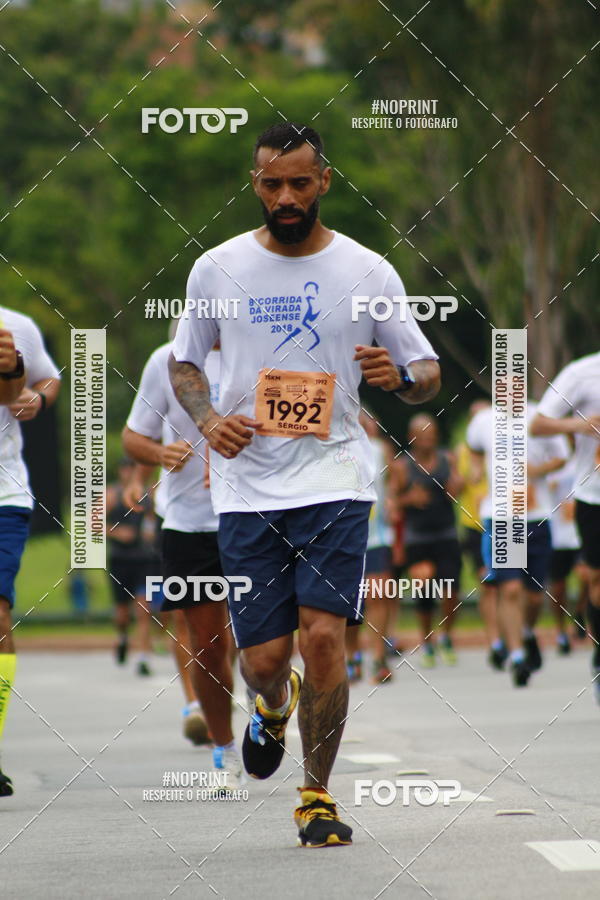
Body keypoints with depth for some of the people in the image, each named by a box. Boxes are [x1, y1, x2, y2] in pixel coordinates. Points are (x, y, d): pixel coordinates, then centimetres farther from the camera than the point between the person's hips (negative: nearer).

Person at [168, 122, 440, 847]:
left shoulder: (368, 271, 2)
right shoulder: (217, 268, 5)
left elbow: (429, 374, 8)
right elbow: (183, 361, 18)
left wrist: (398, 376, -15)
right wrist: (208, 419, -2)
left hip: (334, 479, -1)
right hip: (245, 485, 1)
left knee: (322, 635, -16)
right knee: (263, 658, 0)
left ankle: (318, 797, 1)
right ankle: (274, 707, 39)